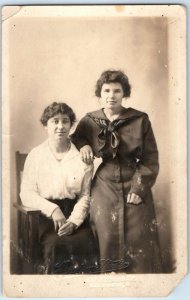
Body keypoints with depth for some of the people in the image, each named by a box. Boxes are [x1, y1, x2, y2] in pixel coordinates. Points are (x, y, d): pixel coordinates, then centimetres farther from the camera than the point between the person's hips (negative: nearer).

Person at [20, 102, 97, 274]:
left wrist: (73, 221, -13)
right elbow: (27, 194, 0)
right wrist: (52, 209, -15)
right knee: (53, 241, -29)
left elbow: (85, 195, 3)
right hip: (45, 215, -1)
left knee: (84, 241, -27)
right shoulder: (35, 155, 4)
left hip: (75, 213, 1)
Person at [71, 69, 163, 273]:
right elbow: (74, 138, 20)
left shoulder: (140, 120, -3)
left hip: (135, 188, -1)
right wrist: (82, 145, -3)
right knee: (107, 242, 4)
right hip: (103, 190, 1)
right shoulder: (90, 121, 3)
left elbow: (151, 160, -2)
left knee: (139, 243, 2)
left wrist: (139, 189, -10)